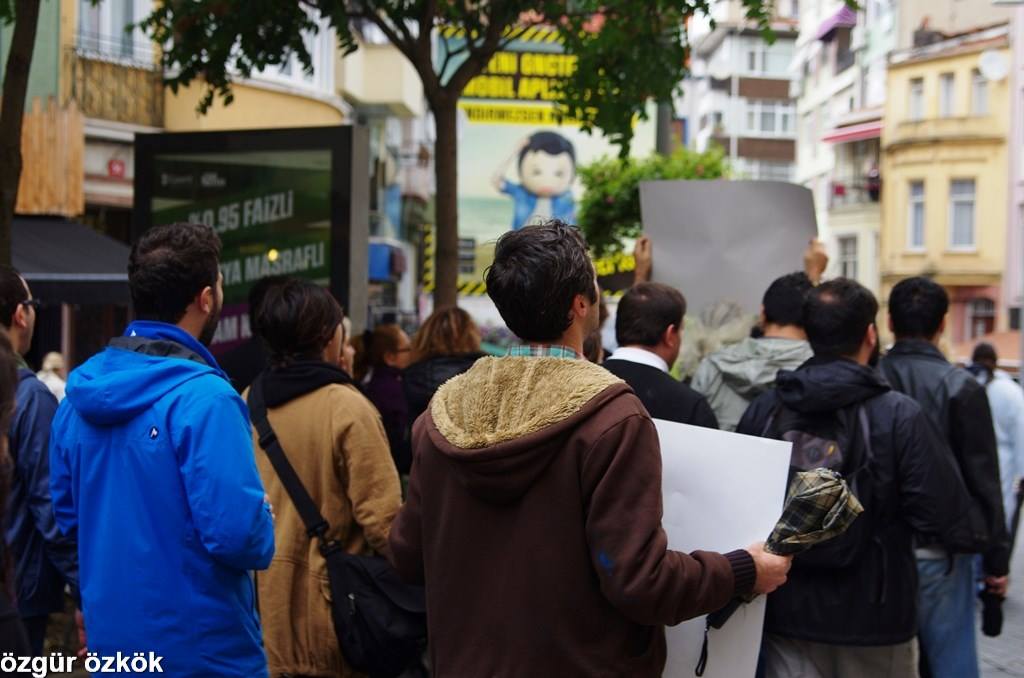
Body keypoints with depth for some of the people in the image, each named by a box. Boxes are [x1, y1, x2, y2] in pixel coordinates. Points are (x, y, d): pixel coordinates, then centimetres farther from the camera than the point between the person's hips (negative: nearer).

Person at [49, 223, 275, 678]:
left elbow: (67, 513, 13)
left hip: (109, 636, 7)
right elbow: (240, 535, -26)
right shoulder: (203, 397, -21)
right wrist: (262, 540, -5)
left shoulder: (79, 390, 3)